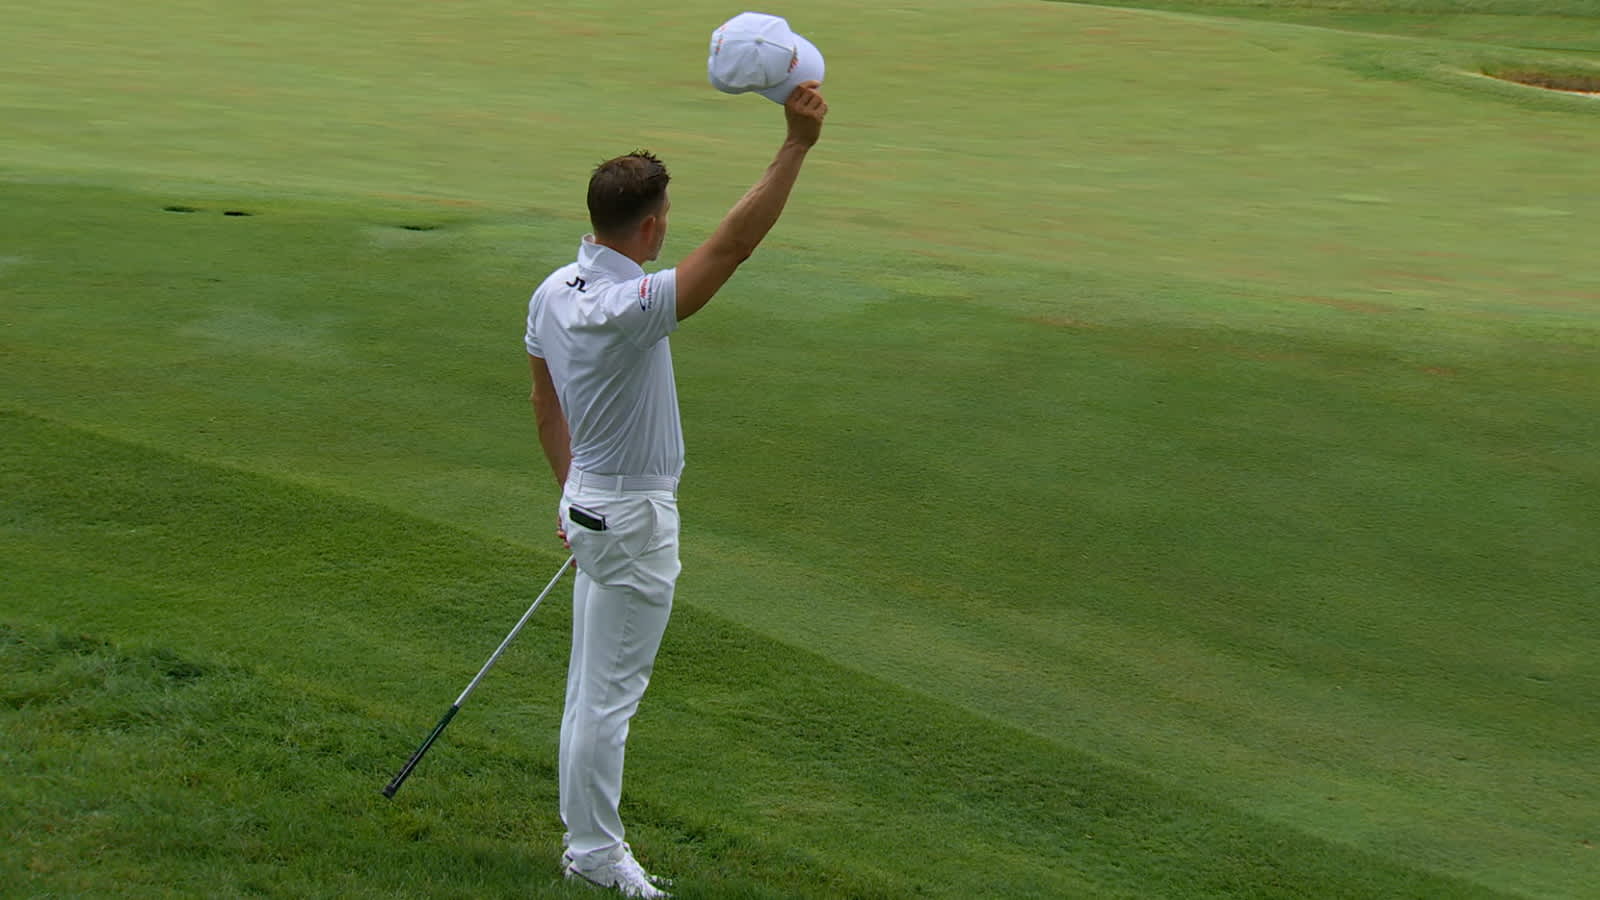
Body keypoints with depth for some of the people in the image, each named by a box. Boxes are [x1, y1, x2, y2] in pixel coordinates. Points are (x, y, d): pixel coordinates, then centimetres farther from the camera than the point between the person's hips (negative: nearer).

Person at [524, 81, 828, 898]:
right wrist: (797, 144, -35)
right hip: (634, 516, -9)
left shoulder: (554, 293, 1)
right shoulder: (627, 309, -28)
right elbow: (733, 244, -33)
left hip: (590, 500, 9)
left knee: (594, 686, 17)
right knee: (608, 693, 3)